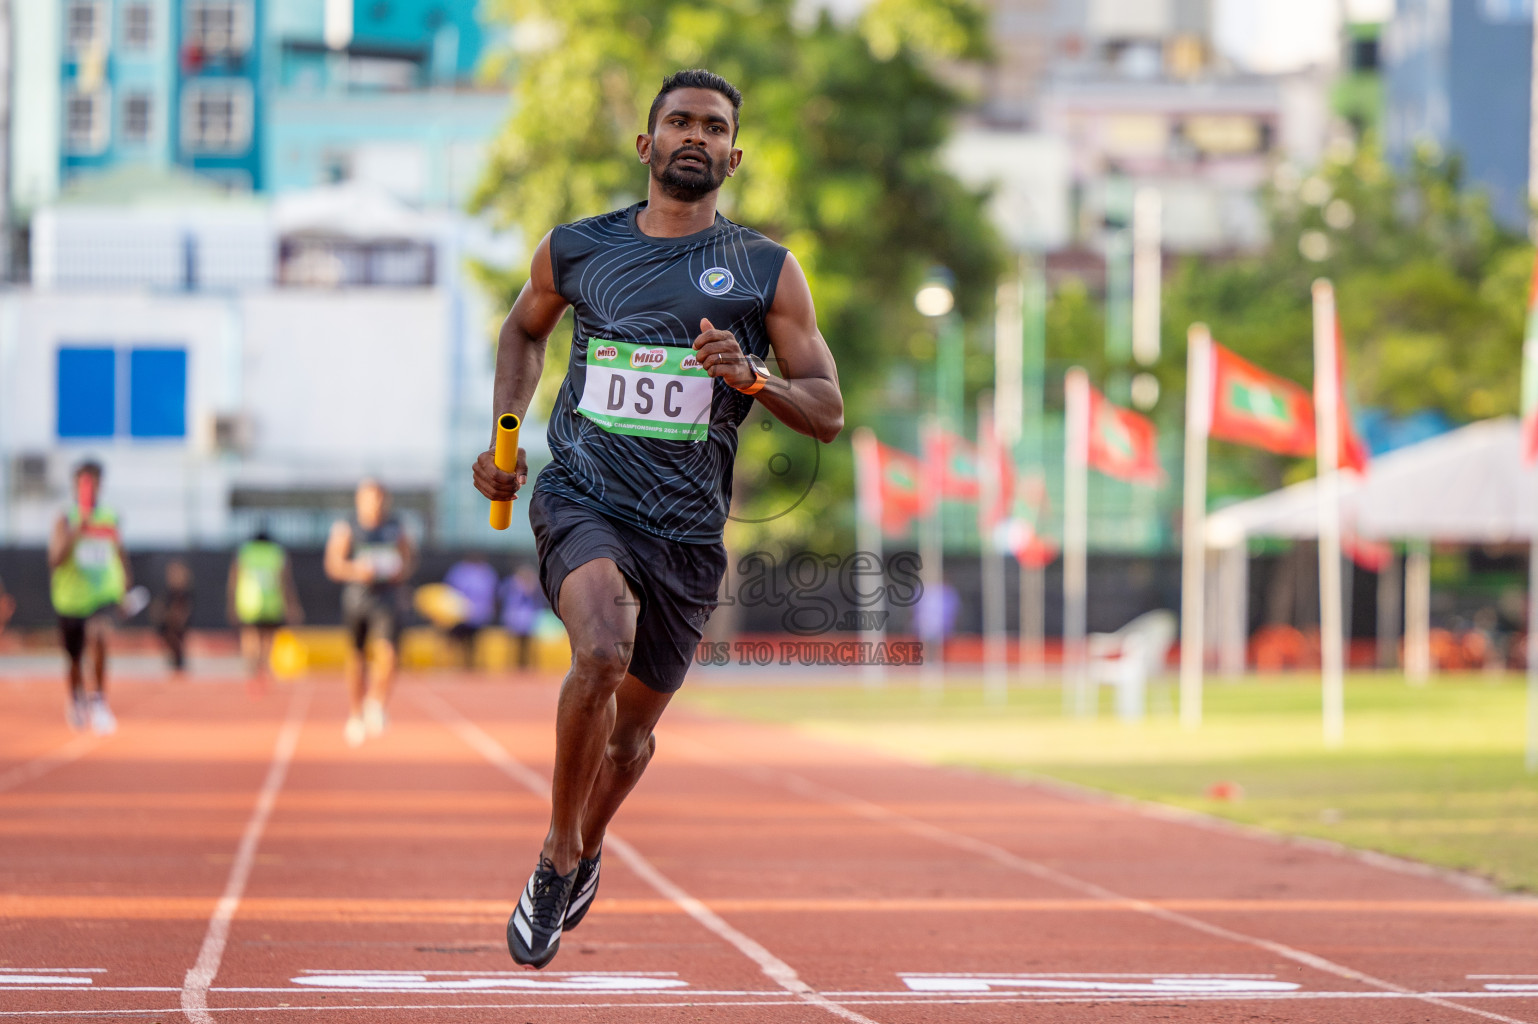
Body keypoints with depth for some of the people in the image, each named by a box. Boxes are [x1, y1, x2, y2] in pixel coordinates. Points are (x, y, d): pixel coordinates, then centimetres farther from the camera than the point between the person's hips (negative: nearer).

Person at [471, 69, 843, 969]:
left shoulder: (767, 271, 1)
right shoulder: (575, 250, 4)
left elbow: (828, 412, 1)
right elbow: (526, 327, 26)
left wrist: (752, 376, -18)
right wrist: (507, 430, 12)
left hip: (687, 531, 2)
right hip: (581, 497, -1)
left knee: (633, 727, 13)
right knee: (604, 651, -30)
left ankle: (586, 850, 46)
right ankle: (558, 859, -12)